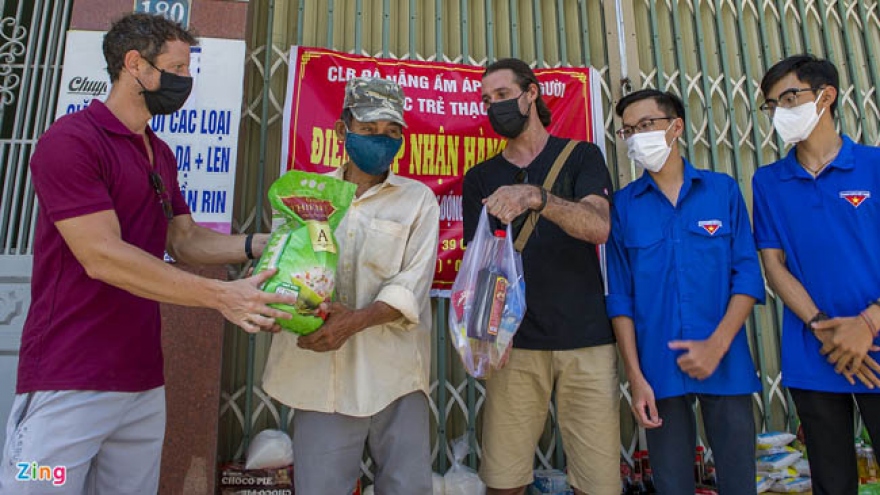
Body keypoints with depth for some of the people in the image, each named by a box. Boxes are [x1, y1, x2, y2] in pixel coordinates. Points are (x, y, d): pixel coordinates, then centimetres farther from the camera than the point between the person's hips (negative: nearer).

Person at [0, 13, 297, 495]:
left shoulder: (162, 155, 14)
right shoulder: (70, 140, -12)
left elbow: (185, 241, 13)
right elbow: (102, 256, -20)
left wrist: (259, 244, -3)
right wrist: (221, 295, -24)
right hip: (68, 383, -7)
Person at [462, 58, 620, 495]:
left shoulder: (581, 156, 9)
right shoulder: (480, 178, 14)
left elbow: (599, 228, -8)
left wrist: (535, 196, -26)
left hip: (587, 341, -1)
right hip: (515, 343, 1)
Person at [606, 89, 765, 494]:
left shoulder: (723, 189, 4)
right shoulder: (623, 205, 2)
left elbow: (748, 275, 1)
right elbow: (620, 296, 0)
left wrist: (717, 344, -12)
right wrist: (635, 376, -5)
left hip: (727, 366, 1)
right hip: (659, 370, 0)